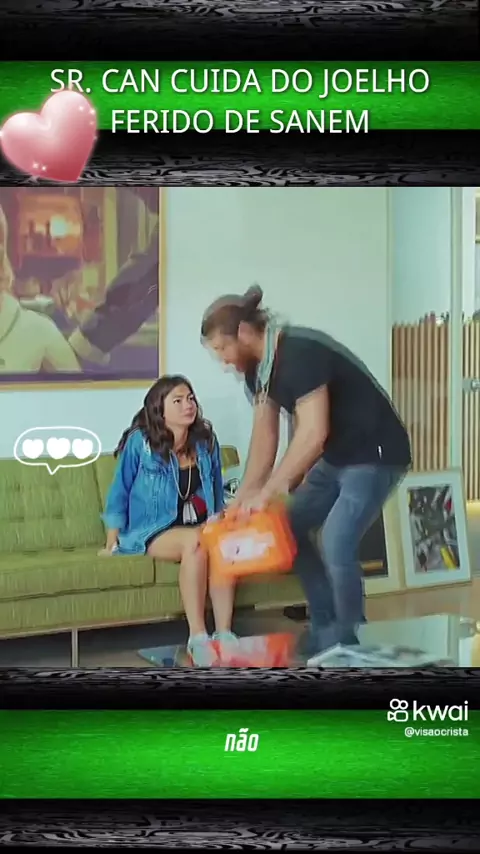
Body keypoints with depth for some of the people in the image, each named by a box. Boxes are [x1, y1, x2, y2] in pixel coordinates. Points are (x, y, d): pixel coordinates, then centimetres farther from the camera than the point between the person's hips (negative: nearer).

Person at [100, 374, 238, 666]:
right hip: (154, 531, -3)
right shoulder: (139, 442, -5)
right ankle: (197, 636, -36)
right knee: (195, 541, -37)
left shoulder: (206, 441, 7)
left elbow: (217, 492, 19)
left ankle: (225, 633, -35)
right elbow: (120, 493, 3)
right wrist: (112, 543, 1)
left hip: (200, 525, 4)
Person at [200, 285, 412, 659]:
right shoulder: (258, 365, 1)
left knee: (336, 544, -21)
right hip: (337, 455, 10)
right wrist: (245, 496, 0)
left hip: (375, 454, -10)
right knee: (292, 527, 11)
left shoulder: (300, 353, -28)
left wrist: (267, 492, -26)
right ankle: (325, 627, 20)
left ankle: (346, 642, -1)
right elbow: (265, 434, 5)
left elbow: (313, 433, -31)